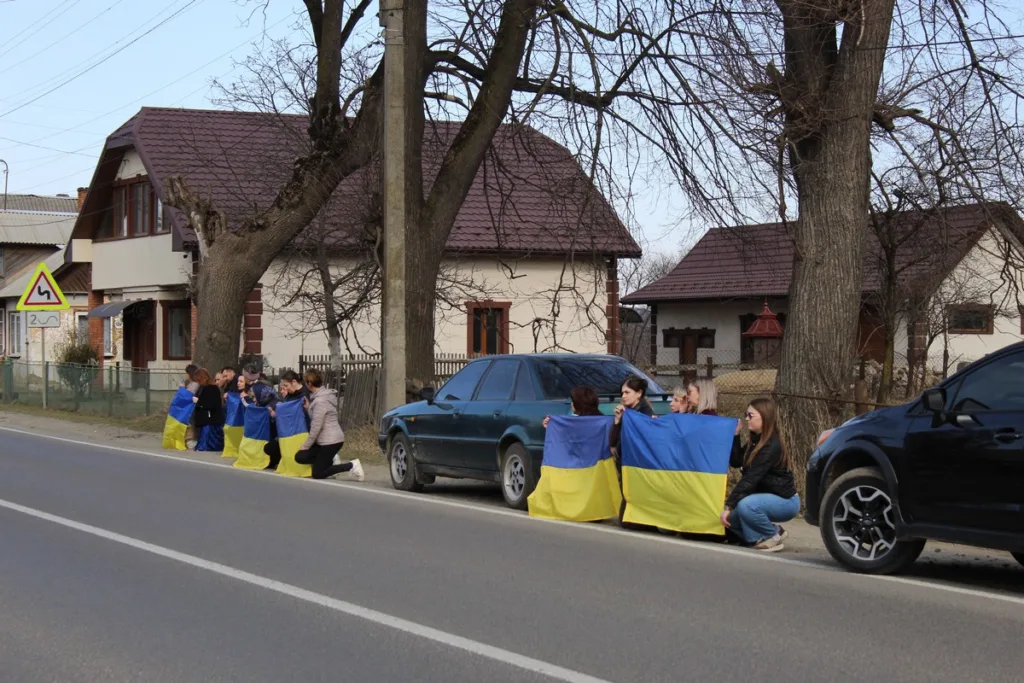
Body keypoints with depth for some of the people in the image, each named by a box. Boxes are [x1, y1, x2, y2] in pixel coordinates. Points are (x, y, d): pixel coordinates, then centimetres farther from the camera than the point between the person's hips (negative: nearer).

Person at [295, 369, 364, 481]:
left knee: (318, 474, -1)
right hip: (331, 439, 9)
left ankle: (351, 465, -4)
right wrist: (309, 407, 4)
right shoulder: (324, 395, 9)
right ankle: (330, 461, 9)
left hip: (330, 441, -9)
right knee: (300, 457, 7)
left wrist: (305, 446, -11)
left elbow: (316, 427, -19)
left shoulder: (320, 401, -20)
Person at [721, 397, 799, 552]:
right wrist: (735, 435, -8)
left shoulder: (771, 446, -23)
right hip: (768, 498, 9)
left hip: (785, 501, -9)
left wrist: (729, 506, -29)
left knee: (745, 505, -34)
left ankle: (774, 534, -11)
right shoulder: (755, 441, 6)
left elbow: (750, 479, -27)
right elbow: (736, 461, 1)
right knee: (730, 516, -6)